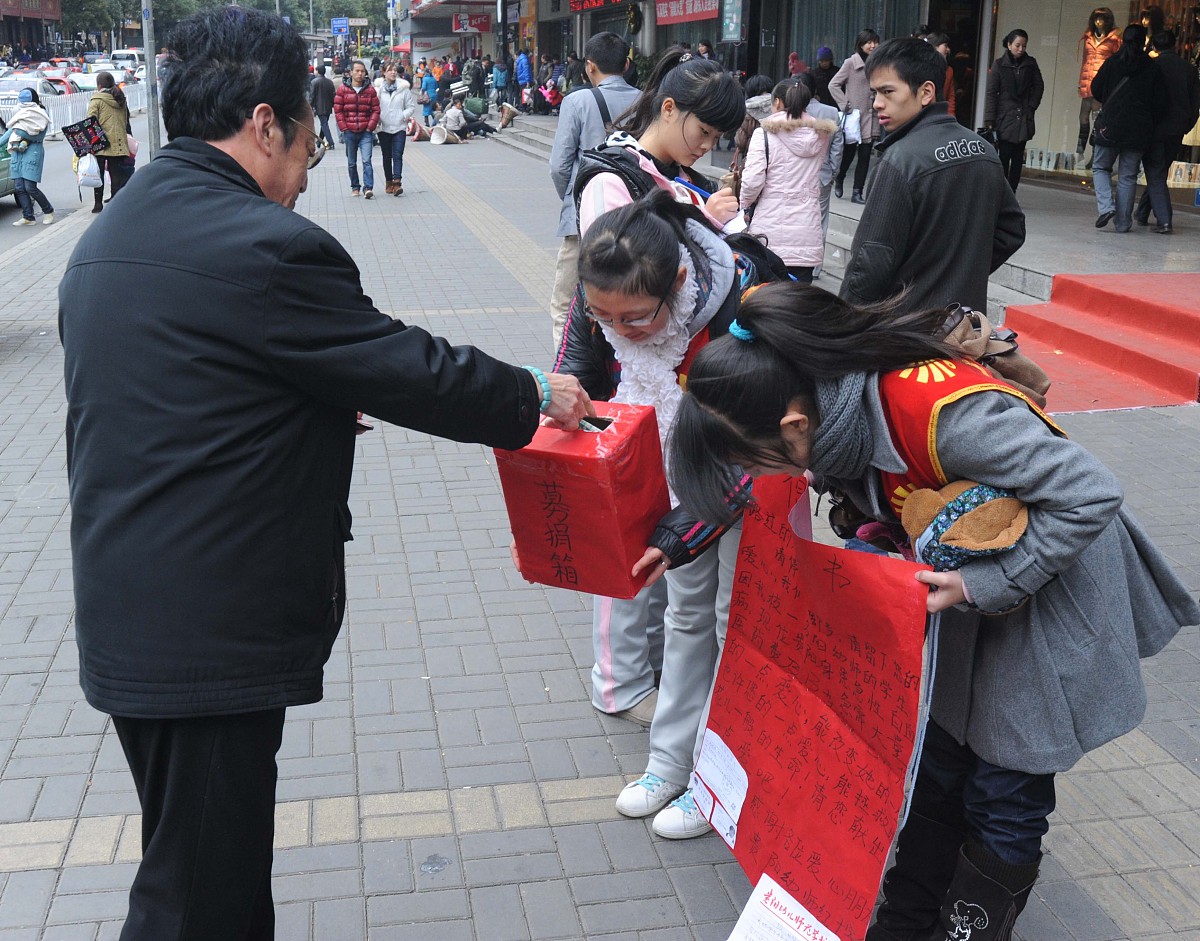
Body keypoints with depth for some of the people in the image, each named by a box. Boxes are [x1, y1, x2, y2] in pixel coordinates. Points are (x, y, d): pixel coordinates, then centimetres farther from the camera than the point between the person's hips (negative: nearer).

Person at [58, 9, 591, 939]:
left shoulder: (105, 238, 10)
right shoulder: (266, 246, -20)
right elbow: (416, 373, -14)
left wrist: (319, 411, 19)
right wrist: (538, 394, 3)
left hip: (125, 614, 10)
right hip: (209, 637, -9)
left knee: (212, 863, 24)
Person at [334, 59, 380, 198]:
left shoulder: (370, 90, 3)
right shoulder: (343, 90, 3)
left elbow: (376, 110, 3)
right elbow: (338, 110, 2)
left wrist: (370, 127, -6)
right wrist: (344, 128, -4)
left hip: (366, 132, -1)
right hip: (349, 132, 1)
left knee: (367, 160, -13)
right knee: (351, 163, 10)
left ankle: (368, 188, -17)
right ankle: (354, 187, 22)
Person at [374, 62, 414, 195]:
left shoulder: (403, 88, 1)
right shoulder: (378, 88, 0)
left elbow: (411, 107, 5)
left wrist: (403, 116, -7)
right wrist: (377, 119, -11)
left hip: (399, 127, -1)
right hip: (383, 128, 1)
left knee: (397, 155, -11)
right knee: (387, 156, 9)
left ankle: (397, 182, -18)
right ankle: (389, 182, 17)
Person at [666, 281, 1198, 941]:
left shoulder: (941, 411, -38)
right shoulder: (833, 416, -15)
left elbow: (1090, 494, -30)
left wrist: (985, 585, -29)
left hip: (1050, 584, -6)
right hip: (961, 588, 7)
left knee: (1004, 799, 3)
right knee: (934, 771, 15)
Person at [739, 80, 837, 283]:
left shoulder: (764, 134, -5)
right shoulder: (820, 136, 8)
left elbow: (752, 181, -10)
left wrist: (745, 205, 7)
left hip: (770, 233, -3)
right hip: (808, 235, 3)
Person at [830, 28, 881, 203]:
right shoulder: (851, 63, -5)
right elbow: (833, 84, -6)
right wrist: (844, 104, -11)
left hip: (871, 118, 4)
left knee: (865, 156, 2)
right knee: (848, 153, 4)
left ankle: (857, 192, 8)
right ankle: (839, 181, 30)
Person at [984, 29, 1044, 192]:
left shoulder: (1030, 63, 7)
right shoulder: (999, 64, -1)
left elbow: (1039, 86, 15)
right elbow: (991, 93, -4)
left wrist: (1031, 107, 2)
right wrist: (989, 121, -10)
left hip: (1023, 119, 3)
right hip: (1004, 118, -3)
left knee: (1018, 160, 2)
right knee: (1004, 158, -8)